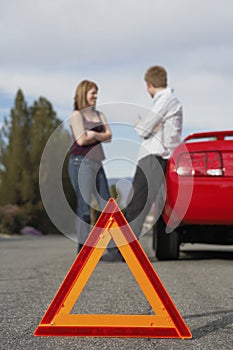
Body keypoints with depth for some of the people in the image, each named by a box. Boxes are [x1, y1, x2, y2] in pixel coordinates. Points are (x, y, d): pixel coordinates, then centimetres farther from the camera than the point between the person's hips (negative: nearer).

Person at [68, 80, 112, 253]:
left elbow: (109, 136, 6)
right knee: (85, 205, -8)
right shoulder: (76, 115, -1)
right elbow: (81, 140, -13)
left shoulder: (99, 115, 19)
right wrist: (100, 136, 2)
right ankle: (82, 248, -3)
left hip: (96, 162, 7)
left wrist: (93, 134, -10)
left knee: (106, 204, 5)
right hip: (81, 162, -7)